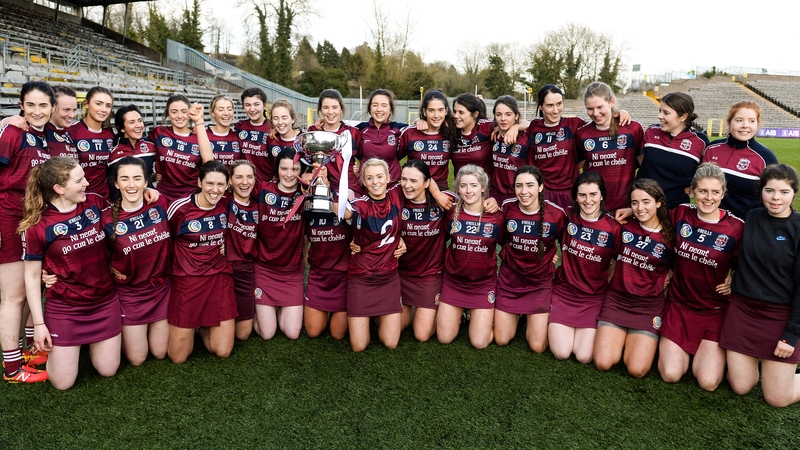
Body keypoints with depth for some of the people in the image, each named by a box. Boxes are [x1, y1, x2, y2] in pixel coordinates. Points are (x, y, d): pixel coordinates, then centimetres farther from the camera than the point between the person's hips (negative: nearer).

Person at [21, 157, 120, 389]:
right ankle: (54, 346, 35)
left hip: (105, 302, 3)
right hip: (64, 309, -3)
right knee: (63, 383, 4)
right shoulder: (37, 226, -15)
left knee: (108, 371, 11)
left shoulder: (95, 203, -5)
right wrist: (39, 323, -8)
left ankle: (91, 340, 40)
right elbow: (32, 276, -7)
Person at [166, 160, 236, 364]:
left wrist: (224, 244, 4)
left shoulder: (226, 205, -2)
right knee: (178, 356, 2)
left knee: (223, 351, 1)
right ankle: (192, 326, 32)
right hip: (187, 281, -3)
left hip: (219, 279, 3)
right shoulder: (180, 208, -14)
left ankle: (203, 326, 30)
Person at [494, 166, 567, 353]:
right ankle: (516, 313, 37)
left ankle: (535, 317, 28)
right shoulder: (507, 207, -11)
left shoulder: (556, 213, -18)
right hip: (509, 278, 2)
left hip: (540, 282, -2)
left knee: (538, 346, -3)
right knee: (501, 340, 7)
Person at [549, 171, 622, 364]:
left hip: (594, 297, 0)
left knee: (584, 357, -9)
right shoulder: (567, 218, -8)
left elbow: (617, 265, 2)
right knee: (561, 353, -9)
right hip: (563, 292, 1)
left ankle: (590, 330, 22)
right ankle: (557, 325, 23)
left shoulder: (613, 228, -10)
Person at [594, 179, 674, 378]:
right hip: (616, 299, 1)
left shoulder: (670, 237, -5)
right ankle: (623, 337, 19)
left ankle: (640, 340, 18)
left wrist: (664, 284, -2)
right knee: (602, 363, -11)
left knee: (637, 370, -13)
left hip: (649, 306, -1)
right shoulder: (624, 227, 0)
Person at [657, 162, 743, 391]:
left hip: (715, 309, -1)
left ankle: (713, 349, 25)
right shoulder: (680, 214, -6)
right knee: (670, 375, -5)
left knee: (708, 382, -8)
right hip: (679, 304, 2)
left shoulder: (736, 228, -13)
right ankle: (684, 347, 28)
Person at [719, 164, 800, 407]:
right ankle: (756, 358, 36)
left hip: (780, 315, -3)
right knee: (740, 387, 9)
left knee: (777, 399, 2)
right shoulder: (751, 218, 0)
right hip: (742, 308, 3)